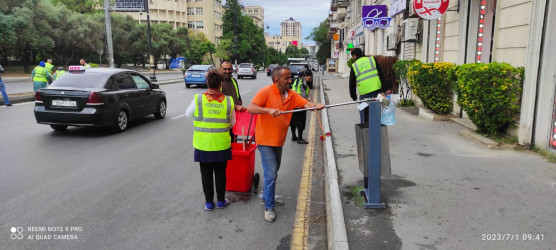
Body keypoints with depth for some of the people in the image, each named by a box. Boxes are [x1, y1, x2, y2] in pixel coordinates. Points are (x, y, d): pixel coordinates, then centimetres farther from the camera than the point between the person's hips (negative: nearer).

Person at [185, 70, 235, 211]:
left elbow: (188, 114, 6)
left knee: (206, 174, 14)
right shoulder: (228, 100, -8)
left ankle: (209, 203, 23)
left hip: (203, 145, -1)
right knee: (220, 173, 16)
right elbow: (232, 122, 2)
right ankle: (221, 201, 27)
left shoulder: (198, 99, -12)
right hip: (222, 144, 1)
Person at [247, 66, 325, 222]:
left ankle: (266, 195, 44)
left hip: (279, 141, 7)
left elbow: (306, 104, -10)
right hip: (266, 140, -7)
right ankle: (269, 207, 5)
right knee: (271, 173, -9)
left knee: (274, 170, 22)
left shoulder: (291, 95, 2)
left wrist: (316, 106, -32)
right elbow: (250, 108, -23)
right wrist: (269, 110, -35)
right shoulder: (266, 92, -15)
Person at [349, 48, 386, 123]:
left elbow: (352, 83, 11)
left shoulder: (354, 66, 7)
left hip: (364, 93, -2)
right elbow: (381, 74, 6)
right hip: (377, 89, 2)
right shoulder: (372, 59, 11)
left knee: (364, 112, 10)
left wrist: (353, 95, 23)